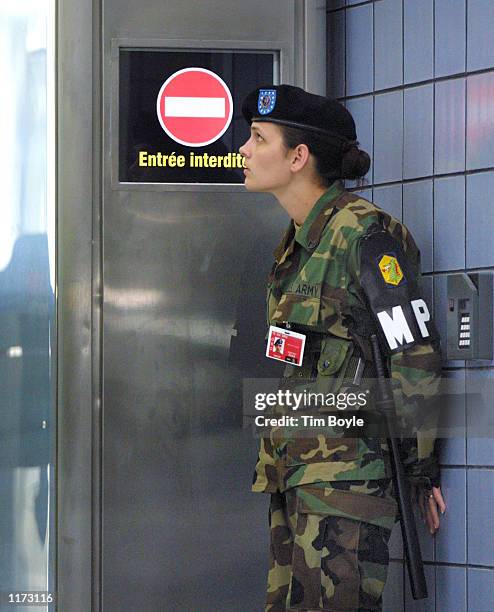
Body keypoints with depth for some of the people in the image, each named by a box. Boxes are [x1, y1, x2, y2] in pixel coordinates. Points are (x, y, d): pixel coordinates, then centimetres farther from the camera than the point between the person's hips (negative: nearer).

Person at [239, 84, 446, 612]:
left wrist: (420, 470, -11)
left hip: (349, 465, -9)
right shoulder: (298, 239, 16)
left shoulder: (364, 234, -13)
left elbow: (415, 358, -13)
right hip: (292, 467, 9)